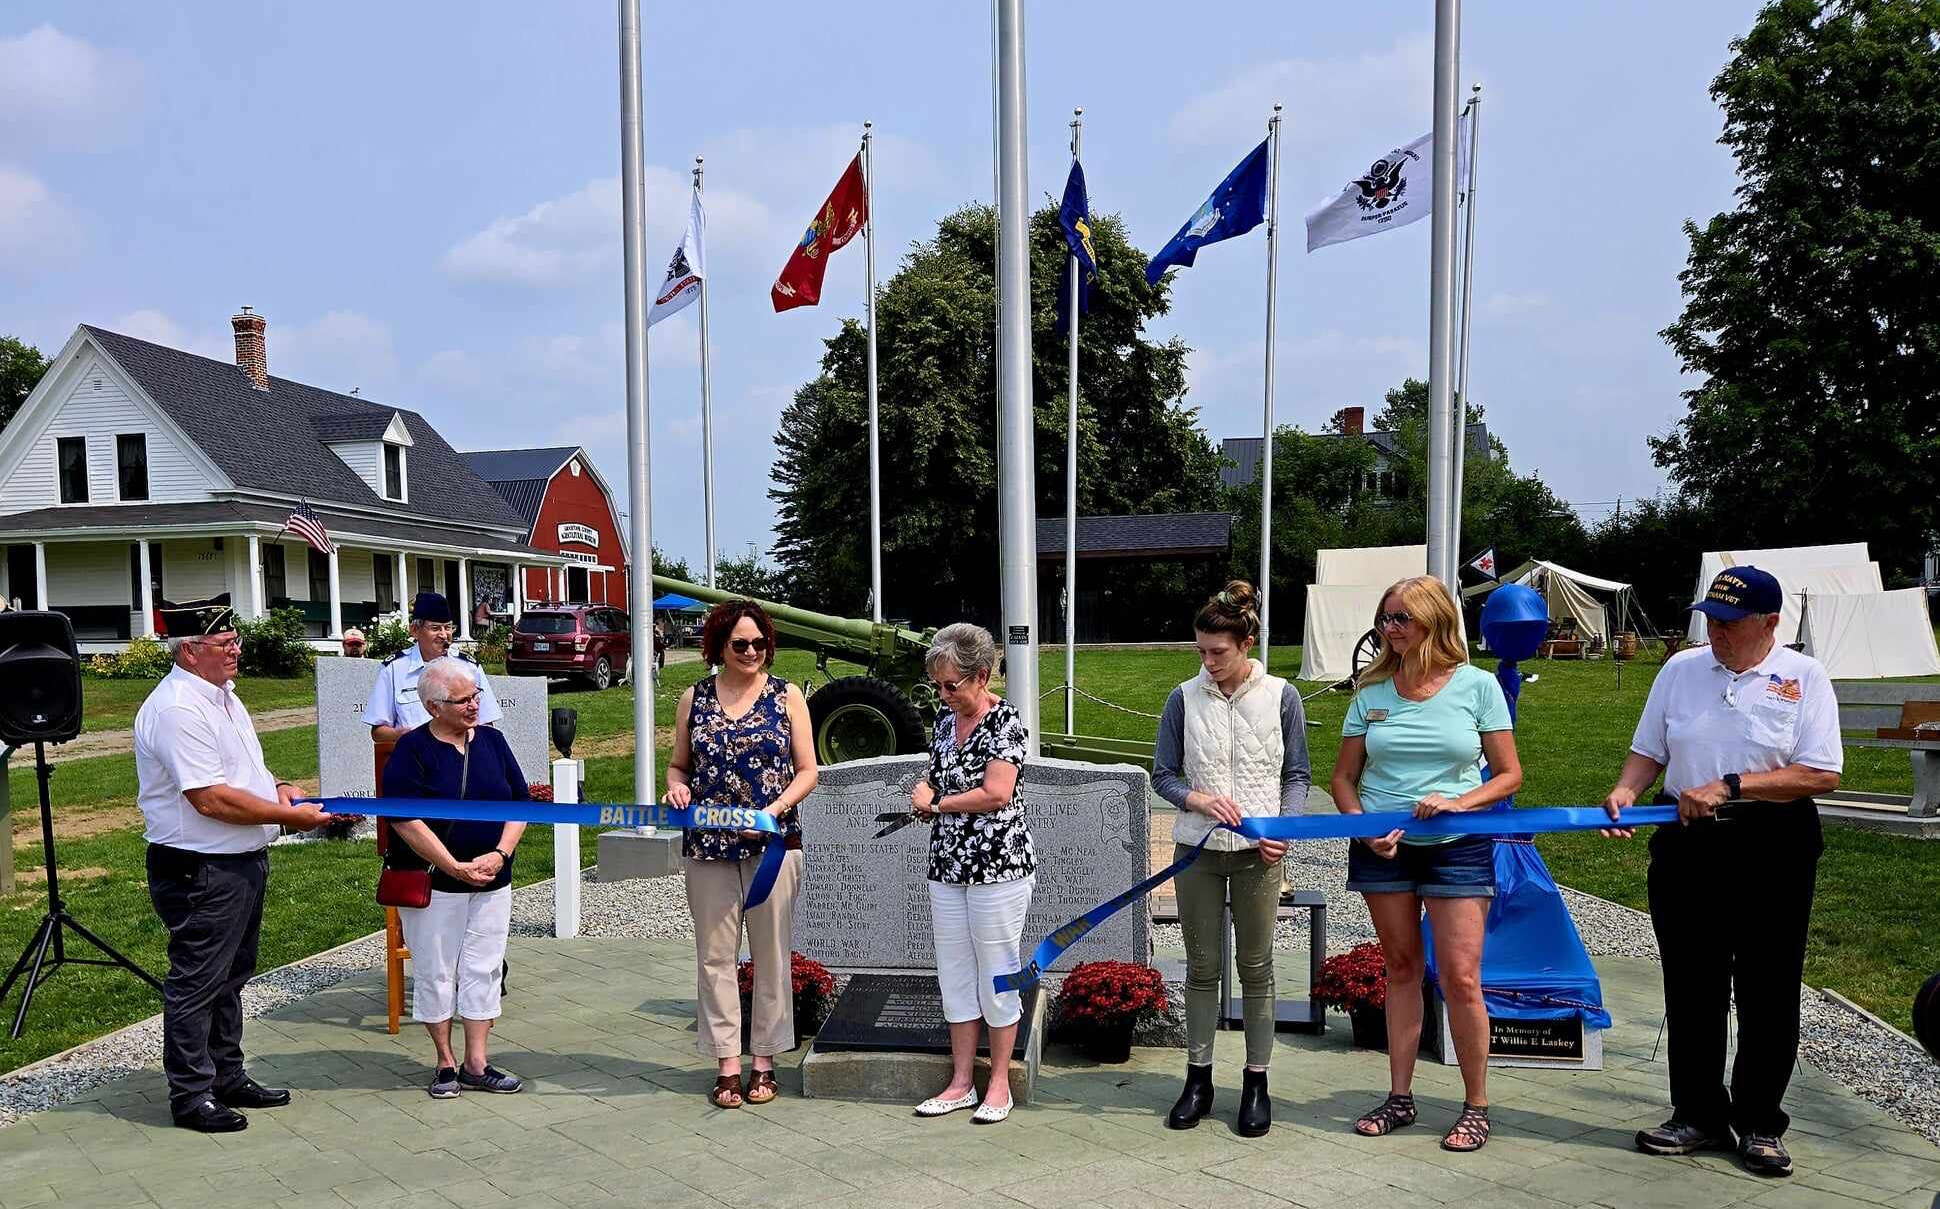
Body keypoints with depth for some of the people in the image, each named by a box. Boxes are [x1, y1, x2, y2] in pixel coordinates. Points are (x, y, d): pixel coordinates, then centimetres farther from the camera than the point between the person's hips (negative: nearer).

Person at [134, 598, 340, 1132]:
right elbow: (211, 799, -26)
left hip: (243, 862, 10)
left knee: (231, 977, 19)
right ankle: (191, 1096, 15)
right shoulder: (177, 709, -21)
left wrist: (277, 786, 5)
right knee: (197, 984, 2)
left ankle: (227, 1077, 32)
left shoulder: (221, 693, 11)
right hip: (200, 872, -10)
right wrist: (291, 816, -20)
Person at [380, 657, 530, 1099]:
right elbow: (406, 821, -15)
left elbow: (520, 804, 6)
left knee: (483, 970, 7)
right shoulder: (412, 749, -9)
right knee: (436, 972, 6)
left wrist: (499, 855, -9)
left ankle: (476, 1064, 16)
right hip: (432, 883, -4)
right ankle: (445, 1063, 20)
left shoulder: (492, 741, 5)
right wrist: (456, 868, -18)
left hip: (491, 881, 4)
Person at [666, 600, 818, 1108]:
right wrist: (677, 786, -9)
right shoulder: (694, 699, 7)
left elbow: (807, 770, 1)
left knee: (772, 953, 5)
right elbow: (678, 764, 14)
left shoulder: (786, 696, 2)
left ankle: (764, 1061, 17)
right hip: (707, 847, 2)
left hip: (773, 845, -1)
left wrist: (774, 809, -14)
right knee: (715, 954, 4)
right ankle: (726, 1063, 14)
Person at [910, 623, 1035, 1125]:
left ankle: (999, 1083, 16)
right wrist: (924, 792, -1)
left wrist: (937, 802, -9)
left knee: (997, 975, 4)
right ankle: (961, 1083, 22)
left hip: (998, 867, -7)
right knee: (955, 976, 11)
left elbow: (996, 793, -21)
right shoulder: (945, 722, 11)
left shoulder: (1007, 721, -11)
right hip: (947, 867, 7)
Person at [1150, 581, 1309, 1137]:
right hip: (1198, 850, 1)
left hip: (1258, 853, -1)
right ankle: (1198, 1078, 21)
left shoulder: (1280, 696, -2)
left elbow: (1296, 775, 4)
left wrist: (1283, 827, -11)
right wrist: (1198, 799, -16)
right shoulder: (1185, 699, 0)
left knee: (1255, 966, 7)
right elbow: (1163, 774, 4)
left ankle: (1256, 1083, 19)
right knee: (1203, 967, 9)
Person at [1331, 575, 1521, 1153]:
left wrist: (1457, 803, -17)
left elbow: (1509, 775, -1)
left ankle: (1476, 1106, 14)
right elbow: (1343, 777, 7)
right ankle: (1399, 1097, 23)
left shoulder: (1477, 685, -5)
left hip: (1456, 846, -2)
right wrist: (1364, 828, -10)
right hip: (1381, 846, 3)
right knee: (1401, 969, 12)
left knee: (1460, 978, -4)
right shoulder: (1372, 690, 2)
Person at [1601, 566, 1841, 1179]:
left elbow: (1821, 775, -12)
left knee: (1768, 992, 7)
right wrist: (1627, 788, -9)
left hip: (1772, 851, -3)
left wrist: (1729, 787, -18)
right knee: (1690, 989, 9)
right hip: (1687, 847, 3)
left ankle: (1760, 1124, 21)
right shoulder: (1681, 669, 7)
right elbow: (1649, 750, 11)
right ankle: (1698, 1116, 21)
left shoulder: (1803, 677, -4)